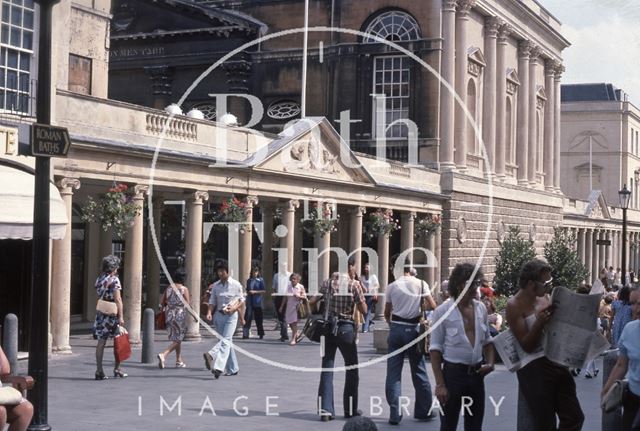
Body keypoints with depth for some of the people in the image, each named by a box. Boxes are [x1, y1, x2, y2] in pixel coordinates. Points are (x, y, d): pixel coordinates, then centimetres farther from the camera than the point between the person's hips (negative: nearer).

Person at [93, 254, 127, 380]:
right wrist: (121, 316, -15)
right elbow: (117, 300, -15)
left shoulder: (99, 279, 11)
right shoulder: (114, 280, -10)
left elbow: (98, 297, 15)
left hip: (100, 313, 6)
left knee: (101, 342, 5)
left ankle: (99, 371, 3)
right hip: (112, 314, -6)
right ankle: (117, 369, 12)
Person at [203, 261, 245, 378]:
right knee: (227, 342, 10)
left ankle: (218, 367, -29)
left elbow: (241, 300, 4)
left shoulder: (236, 284, -2)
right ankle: (232, 369, 19)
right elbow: (212, 301, 9)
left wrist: (234, 308, -13)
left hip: (231, 315, -4)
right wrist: (209, 312, -9)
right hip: (219, 315, 4)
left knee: (226, 340, -17)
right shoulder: (215, 285, 8)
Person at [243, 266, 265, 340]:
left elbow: (263, 291, -4)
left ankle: (261, 334, 17)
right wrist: (248, 292, 1)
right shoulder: (249, 280, 12)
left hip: (257, 302, -3)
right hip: (250, 302, 3)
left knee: (258, 319, 5)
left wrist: (255, 292, -13)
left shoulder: (260, 280, 0)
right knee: (247, 317, -7)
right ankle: (245, 334, -10)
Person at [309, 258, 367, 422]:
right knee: (352, 368, 12)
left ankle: (325, 409, -2)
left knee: (327, 369, 5)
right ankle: (350, 409, 18)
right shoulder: (354, 284, -5)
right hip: (346, 328, -3)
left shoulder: (328, 282, 5)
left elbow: (311, 302, 1)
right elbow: (364, 310, -3)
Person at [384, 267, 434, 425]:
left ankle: (395, 414, 0)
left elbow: (387, 313, 9)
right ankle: (423, 411, 19)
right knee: (419, 371, 10)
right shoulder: (421, 284, -1)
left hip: (396, 328, 1)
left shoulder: (392, 286, 2)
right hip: (414, 329, 0)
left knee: (393, 372, 3)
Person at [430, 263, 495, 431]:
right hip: (453, 372, -5)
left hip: (477, 373, 5)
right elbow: (436, 349, -9)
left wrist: (490, 363, -1)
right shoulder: (443, 311, -10)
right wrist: (440, 384, -14)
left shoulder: (481, 308, 5)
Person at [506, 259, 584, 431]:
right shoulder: (514, 305, -12)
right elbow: (527, 345, -15)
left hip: (557, 361, 6)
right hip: (533, 367, -6)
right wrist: (539, 323, -29)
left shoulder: (544, 297, 7)